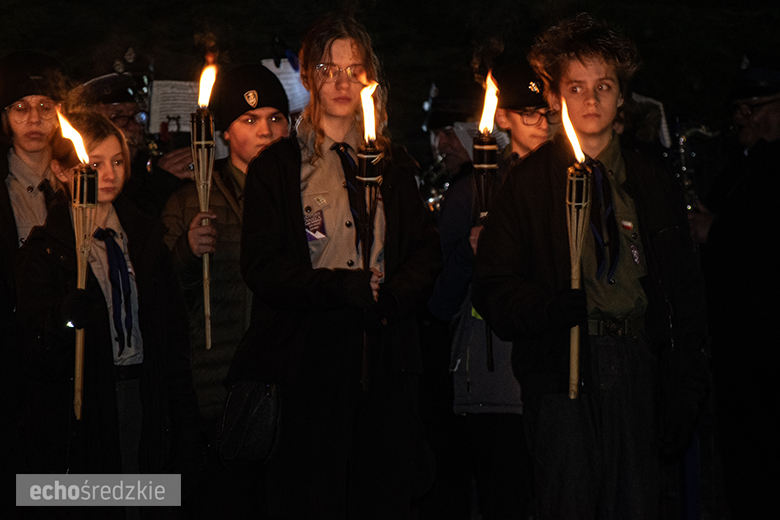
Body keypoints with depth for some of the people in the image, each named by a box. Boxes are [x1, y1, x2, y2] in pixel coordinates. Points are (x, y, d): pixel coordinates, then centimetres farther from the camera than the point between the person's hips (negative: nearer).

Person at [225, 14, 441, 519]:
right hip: (308, 360, -3)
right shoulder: (277, 165, 5)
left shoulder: (393, 164, 16)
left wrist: (389, 297, -11)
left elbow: (427, 252, 9)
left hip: (385, 360, 3)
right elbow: (262, 265, -5)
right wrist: (340, 288, -17)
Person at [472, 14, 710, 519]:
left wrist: (684, 394, 7)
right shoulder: (529, 183, 7)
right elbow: (493, 288, 3)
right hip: (561, 365, -2)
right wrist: (550, 309, -17)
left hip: (637, 368, 2)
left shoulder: (655, 184, 15)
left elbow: (687, 295, 16)